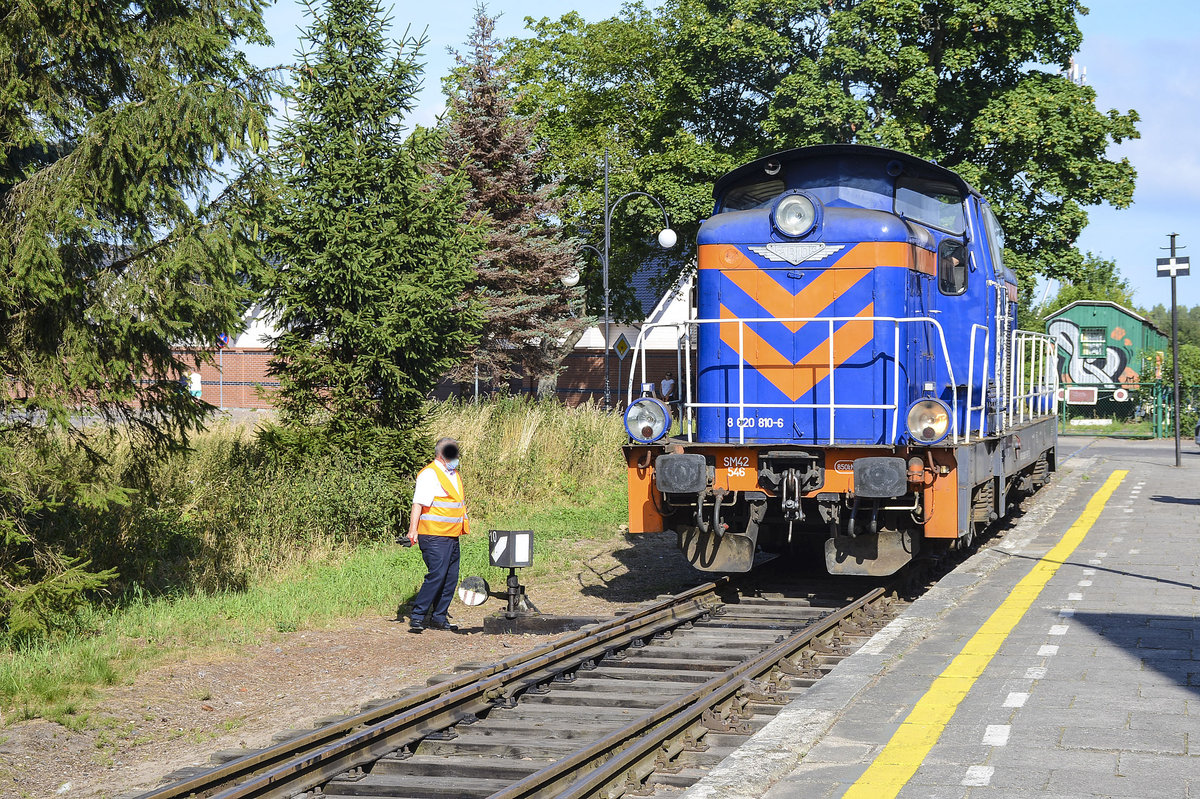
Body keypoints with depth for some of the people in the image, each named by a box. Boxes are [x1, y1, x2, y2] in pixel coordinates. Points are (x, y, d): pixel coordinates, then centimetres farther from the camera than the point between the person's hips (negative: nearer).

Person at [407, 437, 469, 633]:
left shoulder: (455, 475, 20)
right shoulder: (429, 474, -9)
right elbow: (418, 503, -16)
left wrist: (464, 524, 29)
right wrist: (413, 529, -22)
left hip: (452, 536, 9)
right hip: (434, 536, -9)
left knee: (451, 578, 7)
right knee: (436, 575, -14)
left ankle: (439, 617, 14)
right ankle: (417, 616, -7)